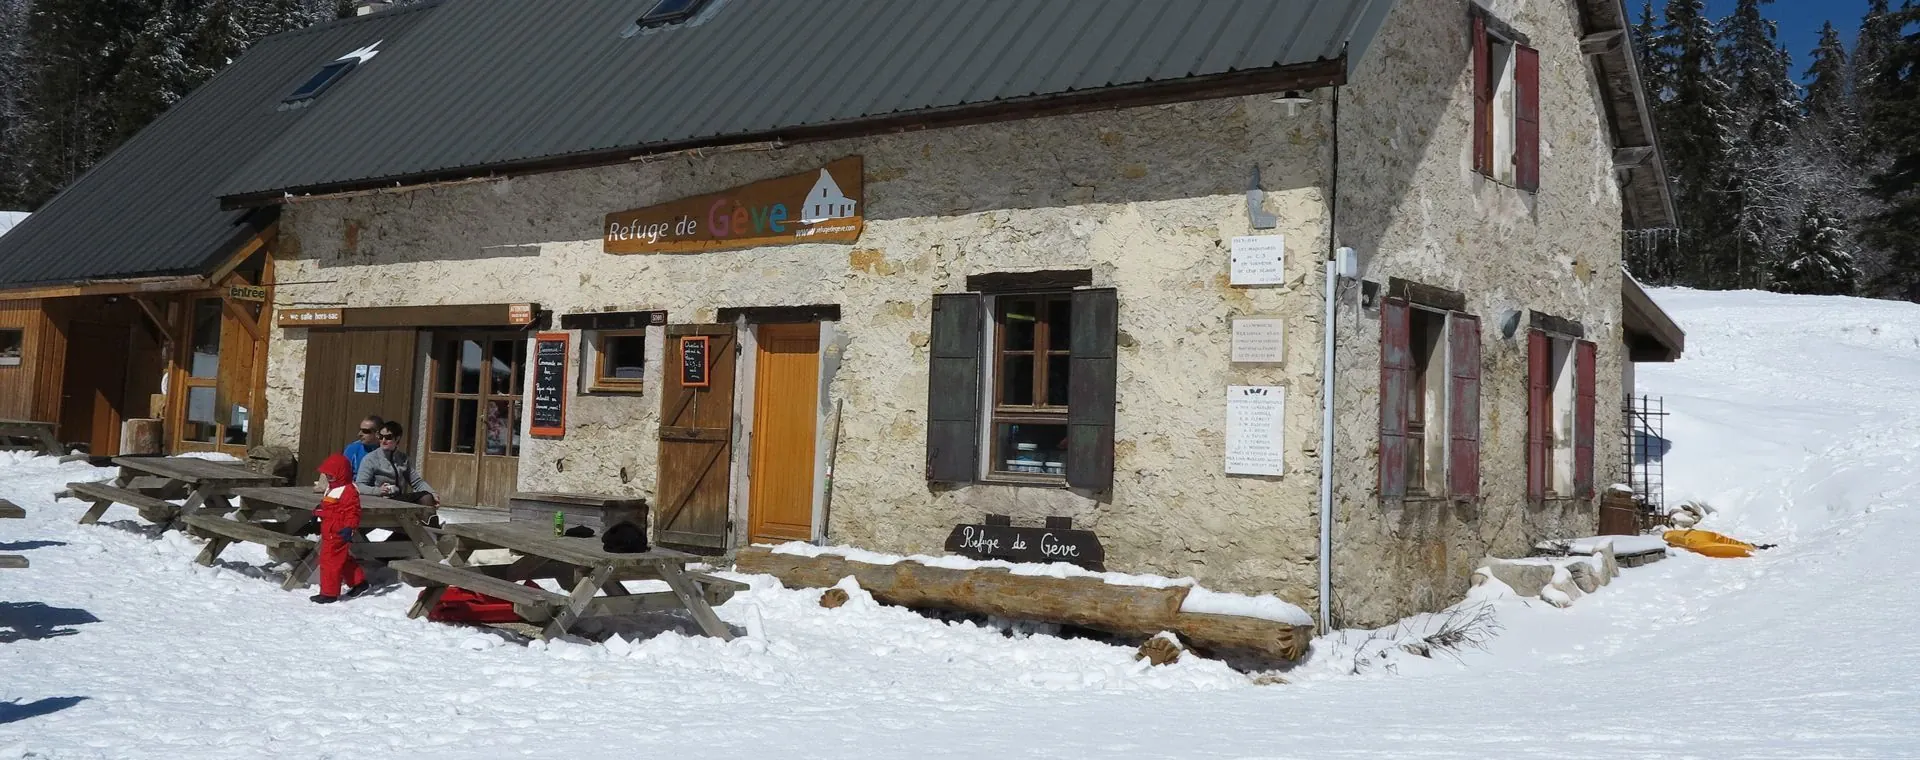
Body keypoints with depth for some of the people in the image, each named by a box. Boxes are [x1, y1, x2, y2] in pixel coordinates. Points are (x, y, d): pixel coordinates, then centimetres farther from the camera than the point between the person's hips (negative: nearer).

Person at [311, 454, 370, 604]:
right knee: (344, 561, 19)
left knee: (330, 563, -6)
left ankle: (329, 593, 1)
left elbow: (353, 512, -25)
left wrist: (349, 528, -34)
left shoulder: (348, 491, -19)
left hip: (337, 535, -11)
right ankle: (359, 582, 30)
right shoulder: (332, 489, 14)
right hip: (329, 534, 11)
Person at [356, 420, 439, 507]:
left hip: (402, 499, 4)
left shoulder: (403, 458, 15)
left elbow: (418, 482, 14)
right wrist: (378, 491, -26)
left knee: (426, 497, -25)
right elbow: (359, 486, -6)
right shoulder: (370, 459, 2)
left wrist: (433, 495, -6)